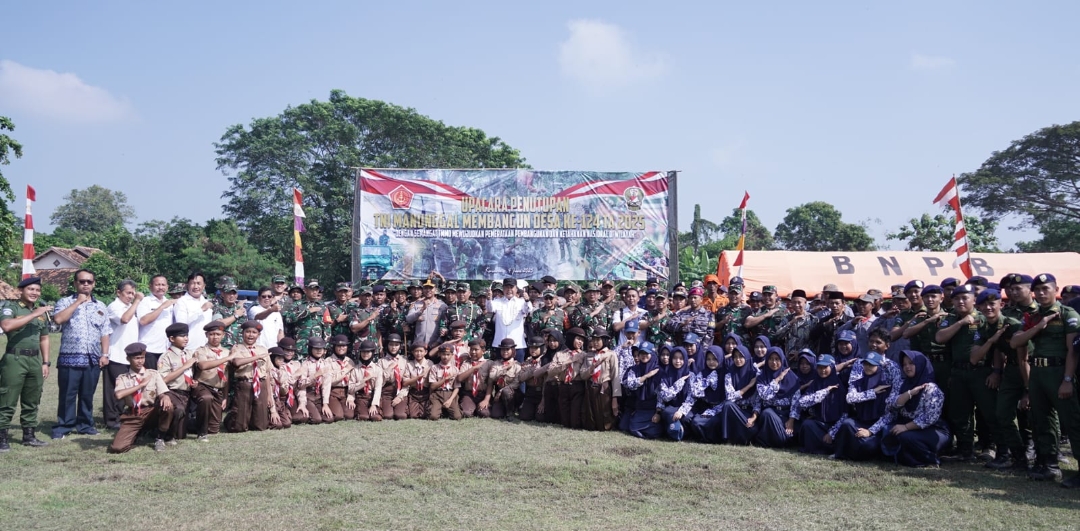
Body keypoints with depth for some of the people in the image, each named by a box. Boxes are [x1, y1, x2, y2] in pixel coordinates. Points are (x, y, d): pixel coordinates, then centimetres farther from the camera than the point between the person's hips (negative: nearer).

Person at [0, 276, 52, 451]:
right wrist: (34, 315, -26)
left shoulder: (42, 311, 15)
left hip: (35, 360, 6)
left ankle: (29, 435, 21)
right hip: (15, 359, -6)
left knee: (32, 402, 12)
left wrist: (46, 362, 14)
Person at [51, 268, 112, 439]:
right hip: (70, 358, -3)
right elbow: (58, 319, -17)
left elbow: (105, 333, 12)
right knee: (67, 394, 1)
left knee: (87, 394, 10)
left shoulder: (101, 307, 13)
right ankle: (63, 426, 10)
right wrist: (78, 302, -13)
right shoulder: (65, 302, 3)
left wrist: (104, 354, 2)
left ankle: (85, 424, 19)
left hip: (93, 359, 3)